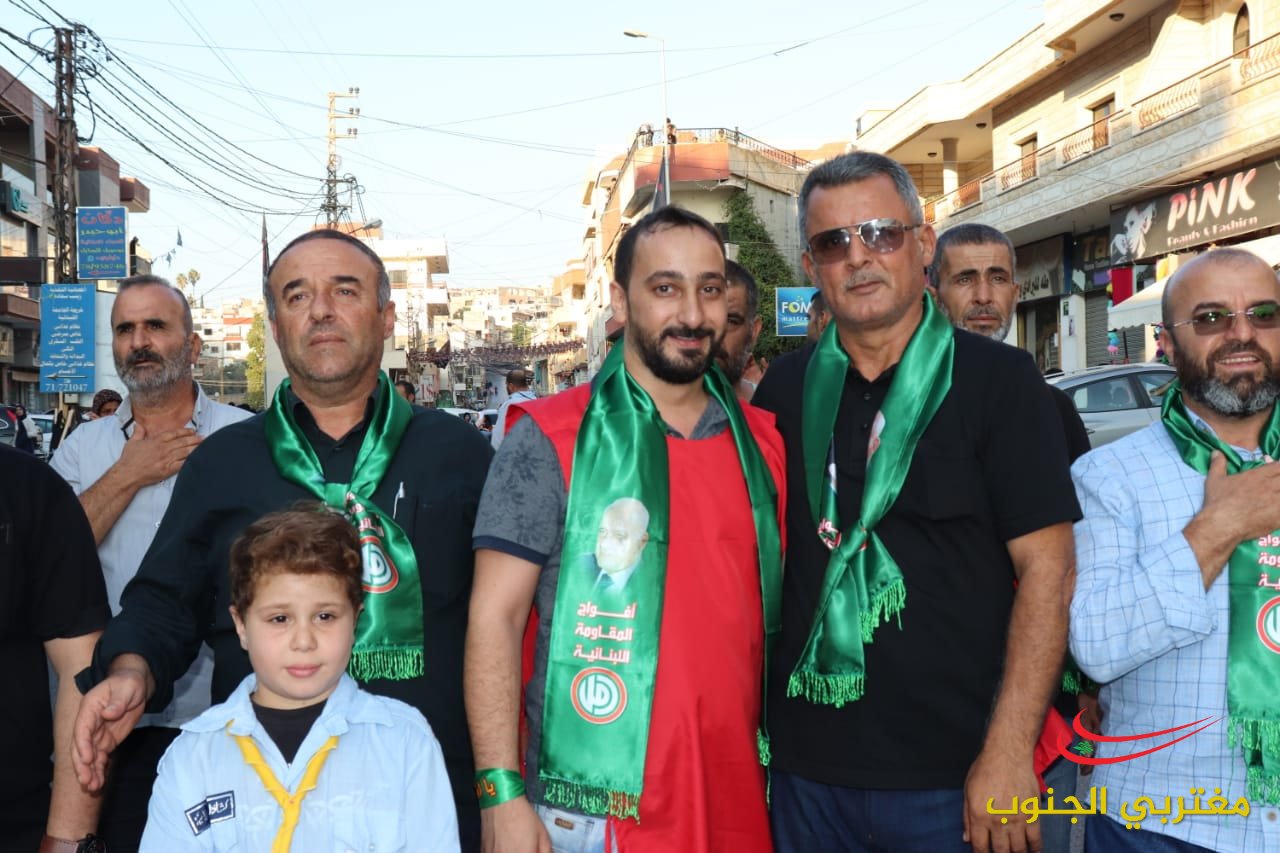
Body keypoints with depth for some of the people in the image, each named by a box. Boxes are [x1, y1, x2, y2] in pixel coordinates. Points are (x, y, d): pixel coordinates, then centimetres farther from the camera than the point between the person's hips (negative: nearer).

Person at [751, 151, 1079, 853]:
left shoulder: (998, 381, -5)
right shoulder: (784, 389, 5)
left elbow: (1046, 568, -9)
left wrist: (1009, 753, -14)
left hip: (955, 774, -3)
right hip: (805, 764, 3)